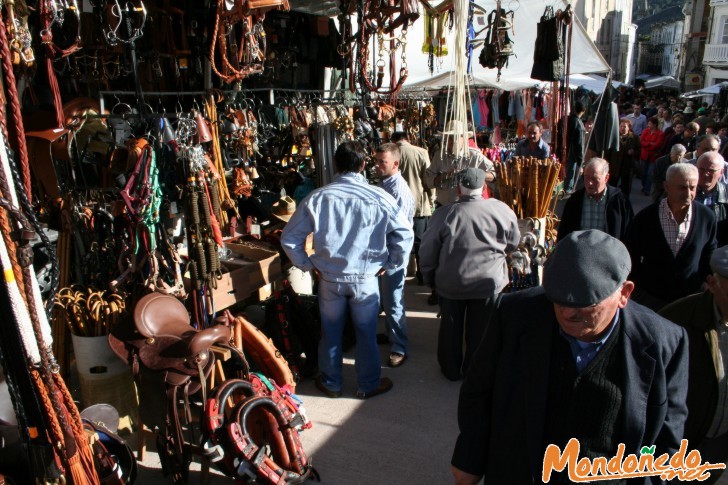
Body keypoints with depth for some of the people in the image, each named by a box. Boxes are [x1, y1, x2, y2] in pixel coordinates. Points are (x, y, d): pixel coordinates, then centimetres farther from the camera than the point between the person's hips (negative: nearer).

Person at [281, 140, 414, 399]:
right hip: (365, 278, -1)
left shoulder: (317, 197, -9)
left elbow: (289, 238, -5)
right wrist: (390, 263, 4)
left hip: (329, 278, 1)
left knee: (330, 332, 19)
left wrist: (307, 264, 5)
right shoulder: (378, 197, -12)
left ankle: (331, 383, 37)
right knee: (366, 333, 16)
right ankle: (369, 384, 33)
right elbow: (405, 234, -8)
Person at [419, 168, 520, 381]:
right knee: (479, 330, 17)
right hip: (489, 282, 1)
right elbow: (513, 244, 5)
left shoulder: (444, 214, -16)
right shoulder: (502, 210, -11)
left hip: (450, 283, -1)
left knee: (450, 328, 19)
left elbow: (427, 251, -8)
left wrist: (429, 276, 8)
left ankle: (451, 370, 35)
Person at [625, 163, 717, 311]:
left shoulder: (707, 217, -8)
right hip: (649, 297, -1)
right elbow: (632, 257, -3)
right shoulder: (645, 217, -13)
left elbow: (708, 258, 5)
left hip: (689, 299, 1)